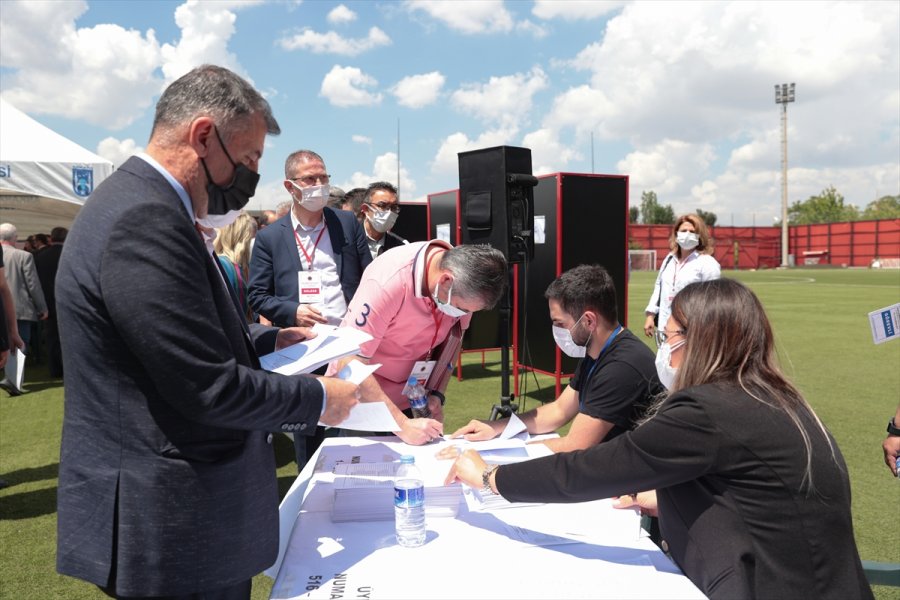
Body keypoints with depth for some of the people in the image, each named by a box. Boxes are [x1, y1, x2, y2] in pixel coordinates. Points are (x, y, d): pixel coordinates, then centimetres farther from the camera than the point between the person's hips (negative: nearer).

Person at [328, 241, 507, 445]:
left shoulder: (464, 281, -15)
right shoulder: (388, 283, -32)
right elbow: (350, 365, -30)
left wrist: (437, 394, -9)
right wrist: (402, 424, -33)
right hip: (360, 396, -4)